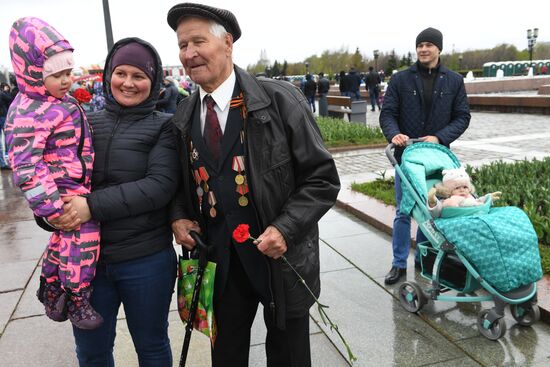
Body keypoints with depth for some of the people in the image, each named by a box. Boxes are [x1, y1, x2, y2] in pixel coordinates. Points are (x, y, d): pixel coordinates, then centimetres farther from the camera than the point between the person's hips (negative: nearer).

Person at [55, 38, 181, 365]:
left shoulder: (164, 127, -4)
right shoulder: (88, 124, 5)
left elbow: (161, 185, -16)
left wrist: (93, 206, -23)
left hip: (146, 260, -3)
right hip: (85, 257, 3)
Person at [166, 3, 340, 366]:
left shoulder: (279, 100, -13)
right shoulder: (184, 116, 3)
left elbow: (322, 177, -12)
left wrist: (285, 229, -22)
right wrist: (178, 216, -2)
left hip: (279, 257, -3)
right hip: (218, 260, 4)